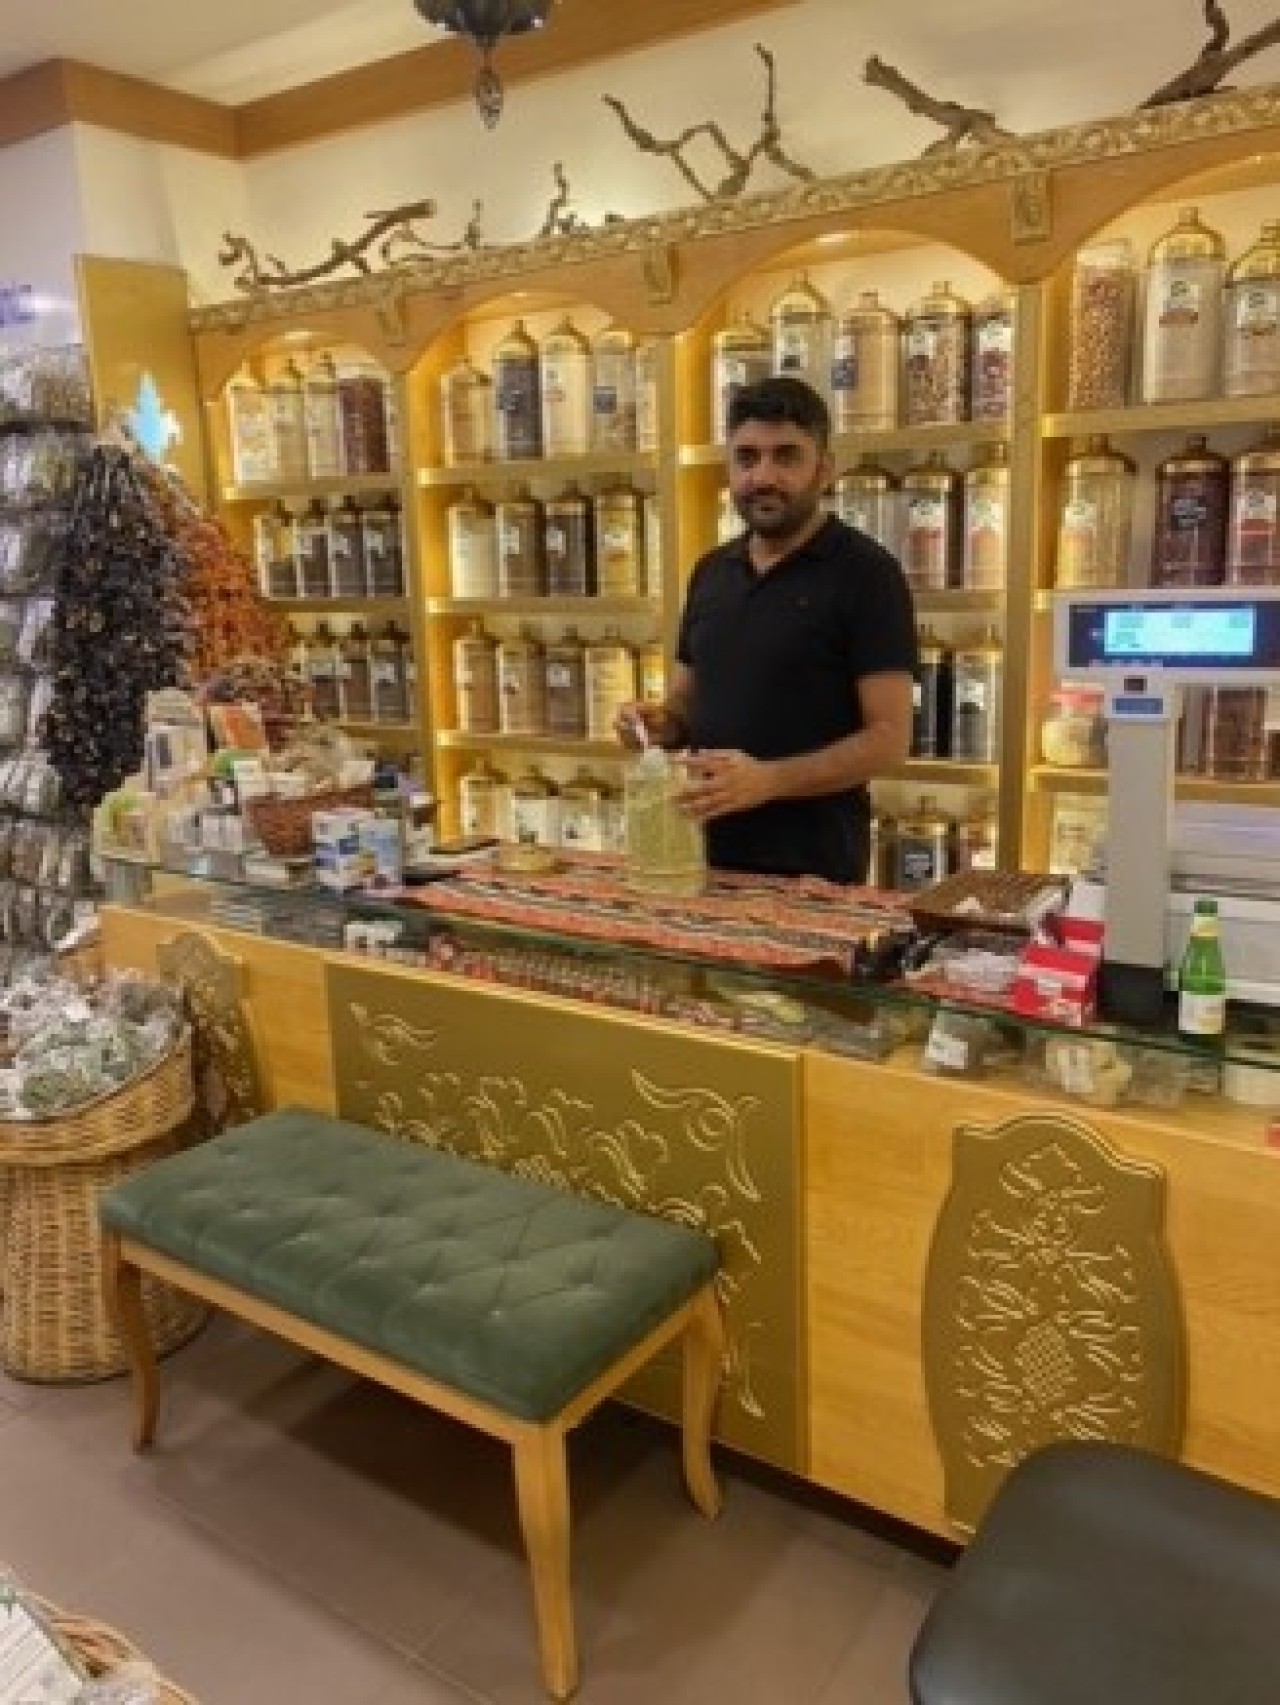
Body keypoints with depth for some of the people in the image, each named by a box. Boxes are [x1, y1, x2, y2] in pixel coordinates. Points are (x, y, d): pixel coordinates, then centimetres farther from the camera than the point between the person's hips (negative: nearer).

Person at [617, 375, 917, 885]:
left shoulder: (867, 573, -9)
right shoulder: (711, 571, 9)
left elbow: (889, 738, -14)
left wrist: (768, 780, -26)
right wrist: (660, 723, -6)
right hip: (709, 855, 6)